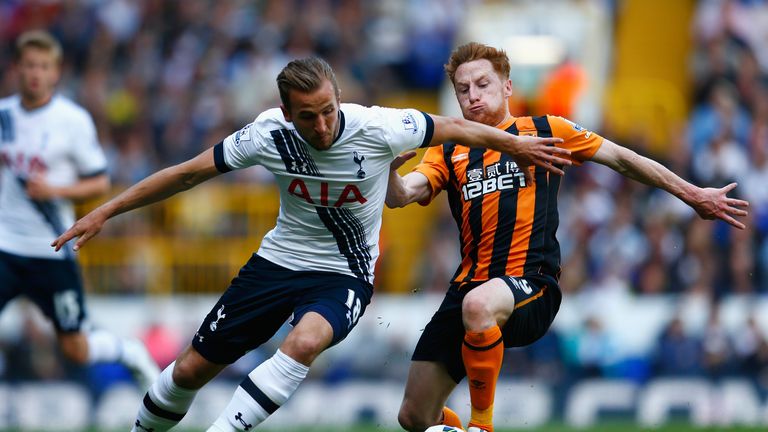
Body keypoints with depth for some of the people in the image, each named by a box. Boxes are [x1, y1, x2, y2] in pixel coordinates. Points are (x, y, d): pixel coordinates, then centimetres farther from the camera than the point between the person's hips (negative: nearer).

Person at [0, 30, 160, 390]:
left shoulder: (73, 120, -6)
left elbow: (100, 183, -2)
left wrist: (55, 190, -18)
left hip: (52, 249, -3)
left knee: (76, 350, 6)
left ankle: (131, 353, 36)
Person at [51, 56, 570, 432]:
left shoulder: (377, 128, -22)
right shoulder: (269, 134, -16)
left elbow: (454, 128, -5)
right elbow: (188, 173, -5)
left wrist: (517, 145, 7)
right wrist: (104, 213, -3)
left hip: (344, 275, -2)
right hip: (278, 261, 3)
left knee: (305, 342, -36)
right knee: (191, 369, 4)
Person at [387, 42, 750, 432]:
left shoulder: (543, 131, 11)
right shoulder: (449, 153, 15)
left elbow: (621, 159, 18)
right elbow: (399, 196, 0)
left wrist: (694, 196, 19)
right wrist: (391, 167, -23)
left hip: (530, 284, -4)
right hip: (468, 284, 4)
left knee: (479, 305, -41)